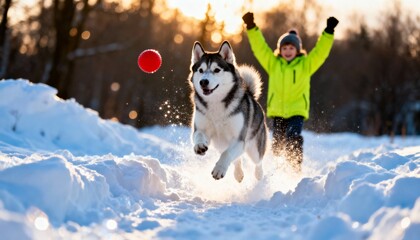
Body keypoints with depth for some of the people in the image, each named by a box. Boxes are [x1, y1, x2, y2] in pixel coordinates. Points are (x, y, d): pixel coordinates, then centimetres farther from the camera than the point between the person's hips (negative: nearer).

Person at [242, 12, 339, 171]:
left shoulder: (306, 64, 4)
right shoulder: (273, 63, 8)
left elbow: (321, 51, -5)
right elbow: (259, 47, 3)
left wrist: (328, 32, -16)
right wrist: (251, 28, -7)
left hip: (297, 111, -2)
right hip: (277, 111, 2)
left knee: (293, 137, -24)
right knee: (277, 144, 7)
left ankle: (296, 169, -16)